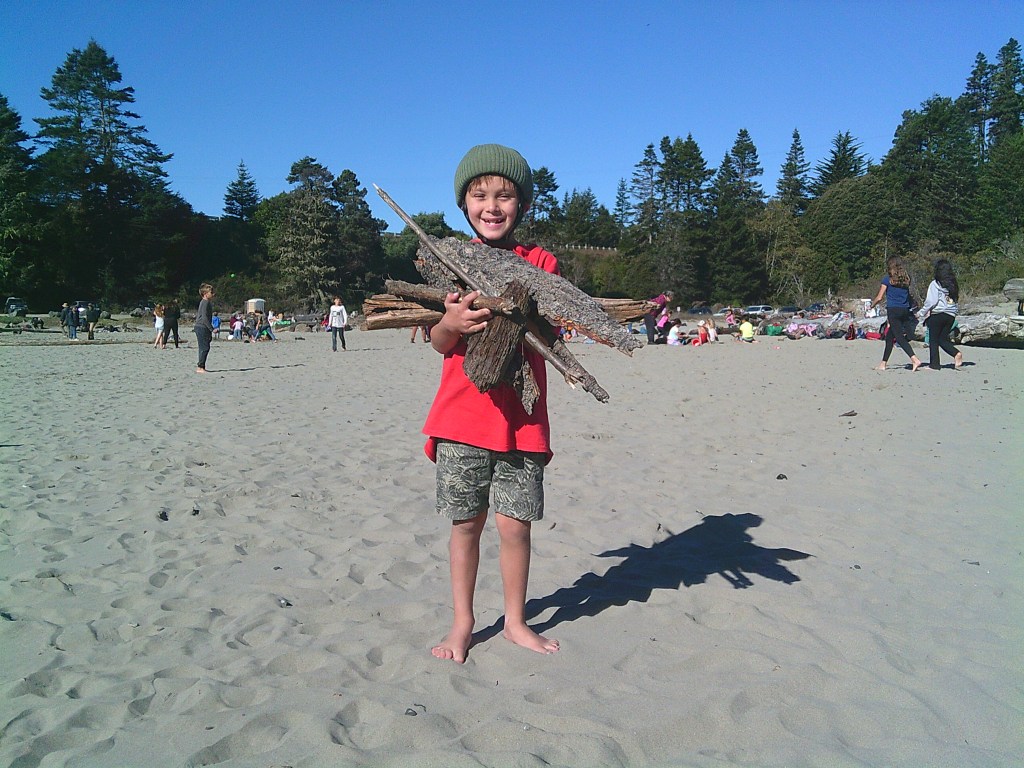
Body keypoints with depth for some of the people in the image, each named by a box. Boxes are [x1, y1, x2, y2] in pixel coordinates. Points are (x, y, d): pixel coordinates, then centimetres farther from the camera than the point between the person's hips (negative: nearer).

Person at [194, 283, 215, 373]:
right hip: (202, 328, -10)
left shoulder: (206, 302, 17)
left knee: (204, 348, 12)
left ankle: (201, 367, 16)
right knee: (205, 348, -10)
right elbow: (204, 318, -21)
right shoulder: (205, 303, -14)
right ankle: (200, 367, -9)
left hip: (201, 328, 10)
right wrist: (212, 329, -21)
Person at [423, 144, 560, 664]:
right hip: (462, 415, 1)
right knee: (465, 523, 8)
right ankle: (462, 622, 24)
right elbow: (439, 343, 2)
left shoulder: (541, 263, 4)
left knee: (515, 524, 3)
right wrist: (452, 321, -20)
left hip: (522, 418, 0)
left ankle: (515, 621, 23)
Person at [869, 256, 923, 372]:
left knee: (899, 337, -8)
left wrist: (871, 305, 13)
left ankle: (915, 359, -24)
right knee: (889, 336, 15)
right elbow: (908, 296, 13)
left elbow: (879, 298, -2)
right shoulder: (906, 278, 10)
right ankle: (883, 363, 21)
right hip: (905, 310, 6)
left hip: (893, 310, -6)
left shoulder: (887, 279, -4)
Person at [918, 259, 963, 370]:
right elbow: (956, 300, 13)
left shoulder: (935, 284, -10)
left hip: (937, 315, -6)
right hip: (951, 315, 6)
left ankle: (934, 364, 4)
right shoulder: (953, 285, 9)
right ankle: (956, 353, -10)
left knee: (933, 340, 4)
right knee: (943, 339, 14)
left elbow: (931, 301, -12)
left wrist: (921, 313, -3)